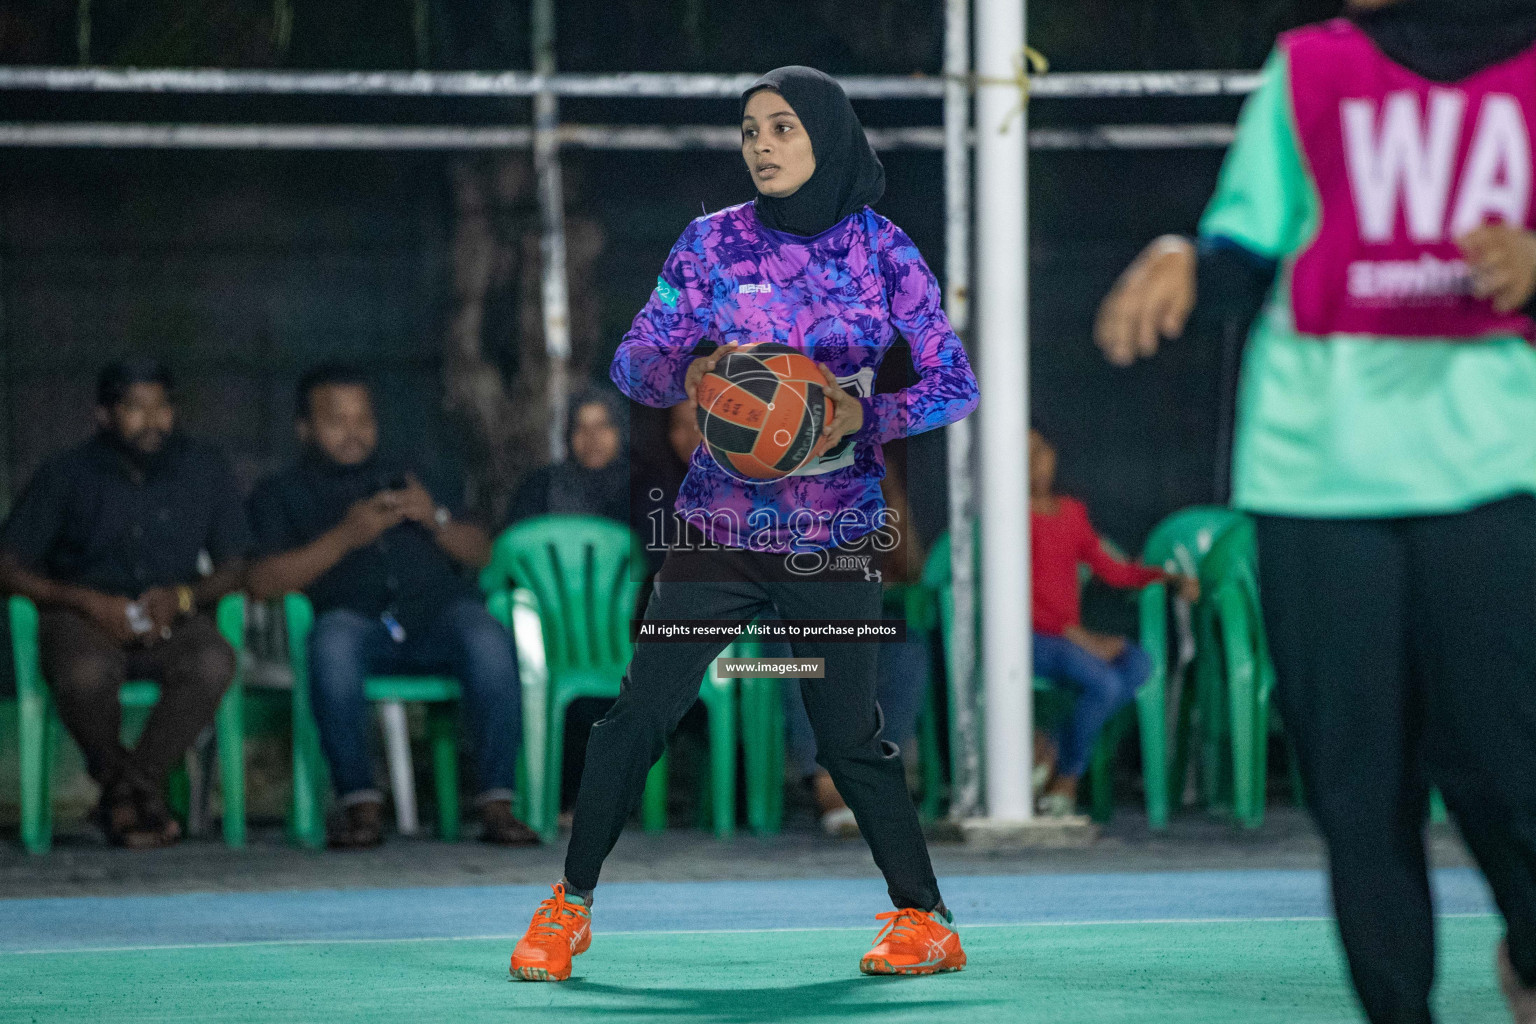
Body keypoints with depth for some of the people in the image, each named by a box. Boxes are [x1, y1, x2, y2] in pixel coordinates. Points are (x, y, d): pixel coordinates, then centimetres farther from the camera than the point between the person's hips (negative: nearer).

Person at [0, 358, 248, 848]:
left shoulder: (205, 469, 8)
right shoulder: (66, 476, 2)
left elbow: (233, 567, 10)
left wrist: (182, 596, -11)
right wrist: (89, 602, -15)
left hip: (171, 619, 2)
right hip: (83, 620, -2)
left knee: (213, 661, -34)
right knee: (86, 674, -38)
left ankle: (131, 788, -16)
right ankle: (117, 777, -7)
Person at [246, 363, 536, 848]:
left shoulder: (404, 476, 30)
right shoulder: (280, 494, 21)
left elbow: (481, 553, 22)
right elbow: (264, 581, 2)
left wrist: (437, 521, 1)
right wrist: (346, 537, -9)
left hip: (437, 608, 2)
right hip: (358, 620, -2)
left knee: (489, 641, -33)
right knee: (333, 641, -39)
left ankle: (496, 804, -31)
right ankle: (360, 804, -33)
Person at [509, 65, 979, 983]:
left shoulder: (883, 252, -1)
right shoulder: (713, 243, 2)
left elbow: (955, 383, -1)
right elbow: (632, 362, 3)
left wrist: (863, 417, -18)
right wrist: (686, 372, -19)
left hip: (835, 536, -1)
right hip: (721, 523, 1)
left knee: (852, 736, -2)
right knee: (643, 710, -6)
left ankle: (925, 922, 11)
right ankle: (570, 906, 7)